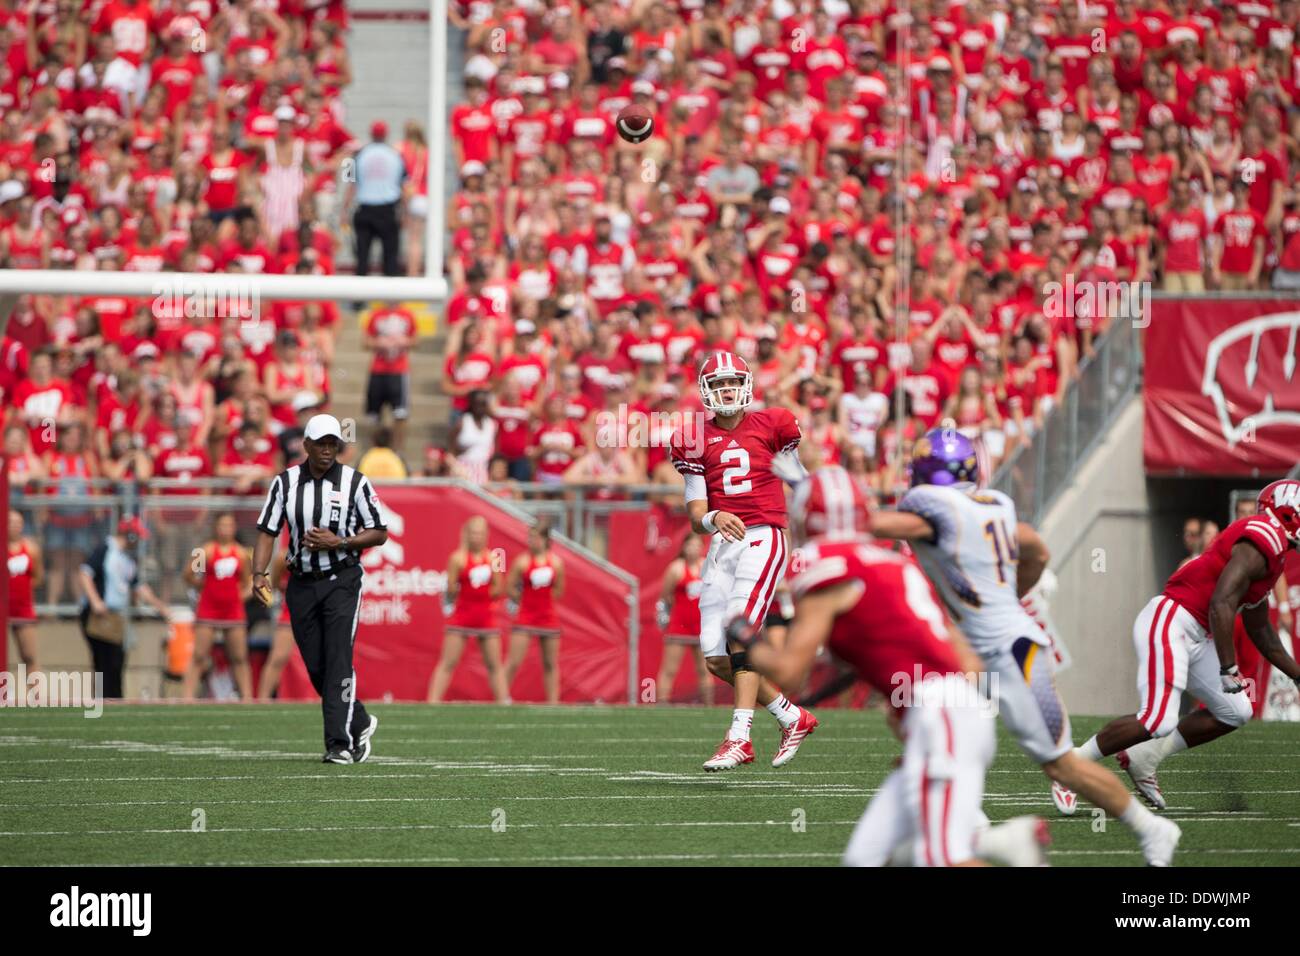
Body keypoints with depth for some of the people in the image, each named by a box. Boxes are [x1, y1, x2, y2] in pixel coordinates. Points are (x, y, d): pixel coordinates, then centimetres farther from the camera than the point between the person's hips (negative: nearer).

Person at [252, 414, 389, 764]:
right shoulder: (285, 482, 4)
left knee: (338, 662, -13)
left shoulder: (354, 482, -2)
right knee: (316, 666, 6)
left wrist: (338, 543, -15)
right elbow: (267, 531, 3)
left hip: (341, 580, -3)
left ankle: (340, 744, -14)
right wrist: (259, 574, -11)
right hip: (301, 584, 3)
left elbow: (379, 533, -1)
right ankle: (360, 723, 26)